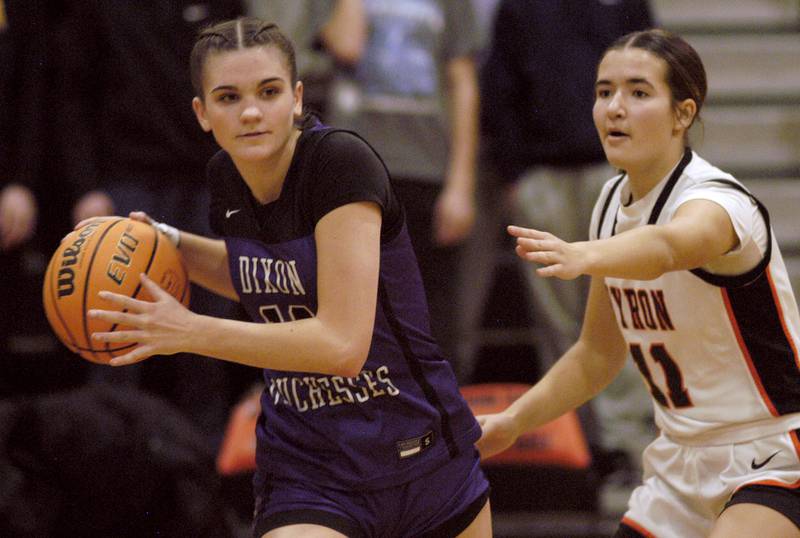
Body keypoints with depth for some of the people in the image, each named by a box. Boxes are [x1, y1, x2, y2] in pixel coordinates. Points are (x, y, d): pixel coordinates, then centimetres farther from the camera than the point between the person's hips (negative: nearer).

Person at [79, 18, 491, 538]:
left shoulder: (343, 161, -20)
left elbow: (341, 344, -27)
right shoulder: (227, 177, -1)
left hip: (420, 454, -3)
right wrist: (171, 243, 5)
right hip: (308, 471, 3)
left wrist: (191, 331, -25)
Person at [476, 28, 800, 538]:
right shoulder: (613, 203, 3)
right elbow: (600, 353, 15)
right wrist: (514, 420, 4)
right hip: (681, 464, 8)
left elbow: (667, 245, -48)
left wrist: (583, 256, -67)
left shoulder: (718, 200, -21)